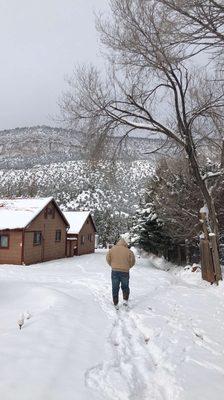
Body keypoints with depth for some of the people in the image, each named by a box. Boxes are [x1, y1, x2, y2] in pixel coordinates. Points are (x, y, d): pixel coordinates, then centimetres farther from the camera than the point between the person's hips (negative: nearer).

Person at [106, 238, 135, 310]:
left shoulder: (112, 249, 0)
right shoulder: (128, 251, -5)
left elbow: (108, 259, 6)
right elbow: (132, 261, 0)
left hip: (115, 271, 1)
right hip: (125, 272, -1)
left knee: (115, 288, 14)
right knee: (125, 287, 22)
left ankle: (116, 304, 20)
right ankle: (125, 300, 10)